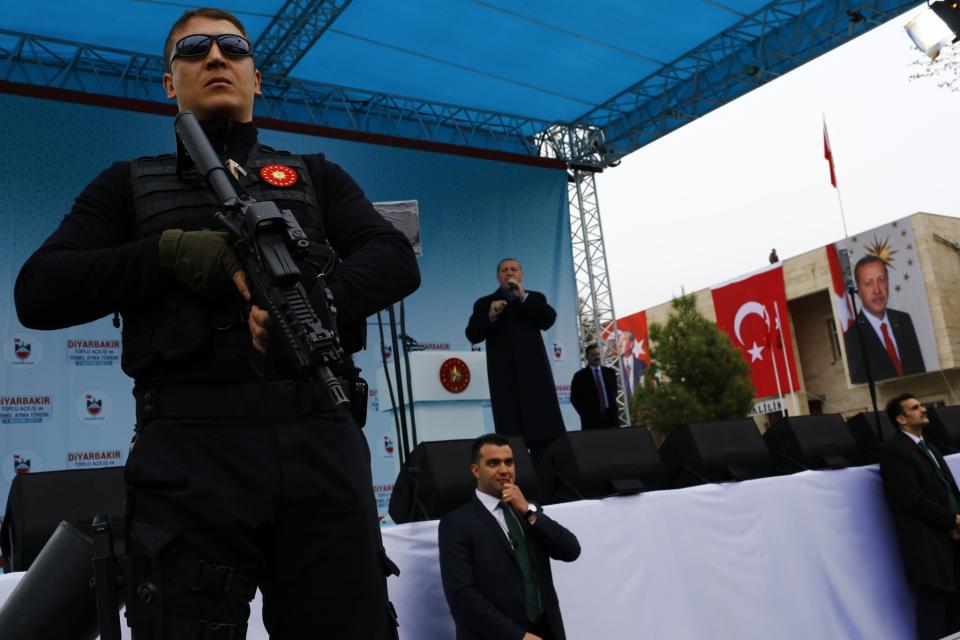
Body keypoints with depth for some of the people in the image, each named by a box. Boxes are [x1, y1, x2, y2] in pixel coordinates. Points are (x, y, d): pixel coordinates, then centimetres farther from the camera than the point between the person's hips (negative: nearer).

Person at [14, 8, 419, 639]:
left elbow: (397, 260, 5)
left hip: (320, 438, 1)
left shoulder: (315, 176, 20)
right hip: (191, 450, 0)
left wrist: (314, 302, -16)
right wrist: (174, 254, -9)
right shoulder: (130, 184, 18)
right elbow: (38, 293, 5)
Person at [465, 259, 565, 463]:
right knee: (510, 432, -5)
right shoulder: (484, 303, 14)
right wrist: (491, 316, -14)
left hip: (533, 370, 1)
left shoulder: (535, 298, 17)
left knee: (544, 429, -3)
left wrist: (523, 296, -7)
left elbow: (548, 320, -2)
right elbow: (472, 335, 3)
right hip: (504, 374, -1)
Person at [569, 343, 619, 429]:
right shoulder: (580, 376, 1)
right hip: (591, 419, -3)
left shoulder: (610, 372, 13)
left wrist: (614, 414, 6)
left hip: (609, 416, 3)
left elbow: (614, 393, 17)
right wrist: (586, 414, -5)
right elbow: (574, 398, 1)